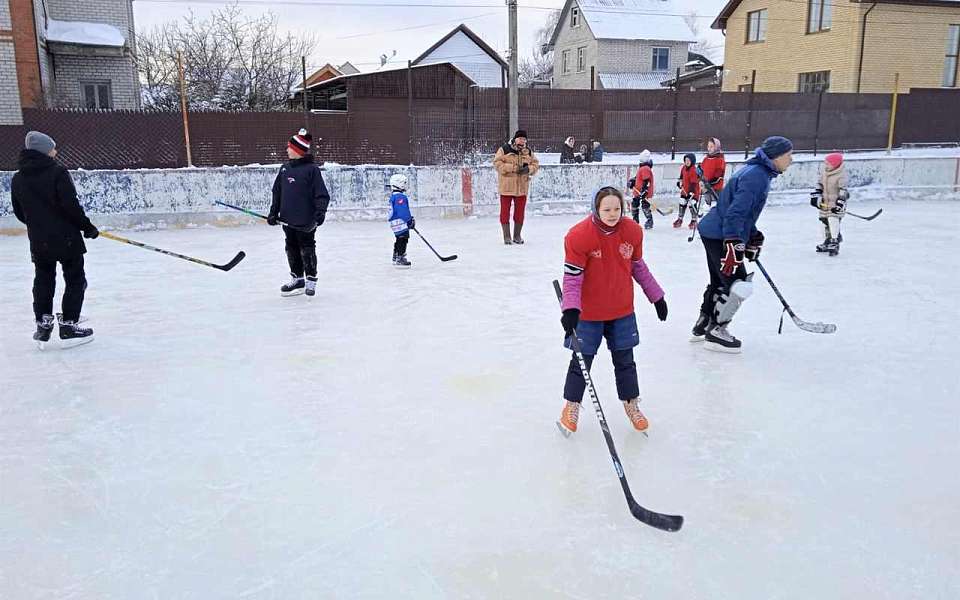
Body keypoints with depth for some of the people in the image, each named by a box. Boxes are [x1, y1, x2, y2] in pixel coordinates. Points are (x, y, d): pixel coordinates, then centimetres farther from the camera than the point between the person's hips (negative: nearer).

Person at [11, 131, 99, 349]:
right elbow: (71, 205, -18)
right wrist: (87, 226, -8)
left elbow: (20, 213, 12)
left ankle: (43, 326, 18)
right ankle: (68, 326, 7)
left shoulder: (18, 179, 6)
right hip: (66, 238, -5)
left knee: (43, 281, 18)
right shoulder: (57, 172, -12)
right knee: (75, 281, 6)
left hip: (39, 242, 5)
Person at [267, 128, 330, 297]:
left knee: (307, 250, 2)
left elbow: (321, 193, -12)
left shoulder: (312, 169, -9)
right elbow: (277, 192, 16)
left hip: (306, 220, -7)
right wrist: (274, 212, 13)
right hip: (288, 219, 7)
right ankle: (297, 280, 25)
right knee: (292, 249, 13)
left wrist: (320, 212, -22)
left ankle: (311, 280, 14)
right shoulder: (285, 168, 11)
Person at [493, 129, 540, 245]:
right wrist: (512, 168, -19)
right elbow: (497, 163, -11)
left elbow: (536, 164, 11)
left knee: (520, 211, 8)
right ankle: (507, 236, 11)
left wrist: (529, 169, -11)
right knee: (505, 211, 0)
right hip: (506, 186, -4)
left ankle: (517, 235, 21)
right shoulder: (504, 149, -6)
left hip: (522, 187, 4)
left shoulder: (528, 151, 8)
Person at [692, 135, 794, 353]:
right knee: (738, 284, -7)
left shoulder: (760, 173, 13)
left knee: (720, 281, 20)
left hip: (715, 232, 11)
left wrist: (753, 238, 25)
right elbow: (735, 213, -27)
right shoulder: (756, 176, -19)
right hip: (720, 235, -11)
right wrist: (733, 245, -30)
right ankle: (716, 331, 2)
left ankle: (702, 326, 31)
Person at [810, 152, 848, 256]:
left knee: (833, 220, -17)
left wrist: (840, 201, -27)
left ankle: (834, 244, -13)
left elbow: (843, 189, -20)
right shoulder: (823, 171, 2)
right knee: (824, 221, 13)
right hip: (824, 202, 7)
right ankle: (827, 242, 28)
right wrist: (816, 194, 3)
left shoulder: (841, 175, -17)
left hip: (836, 202, -7)